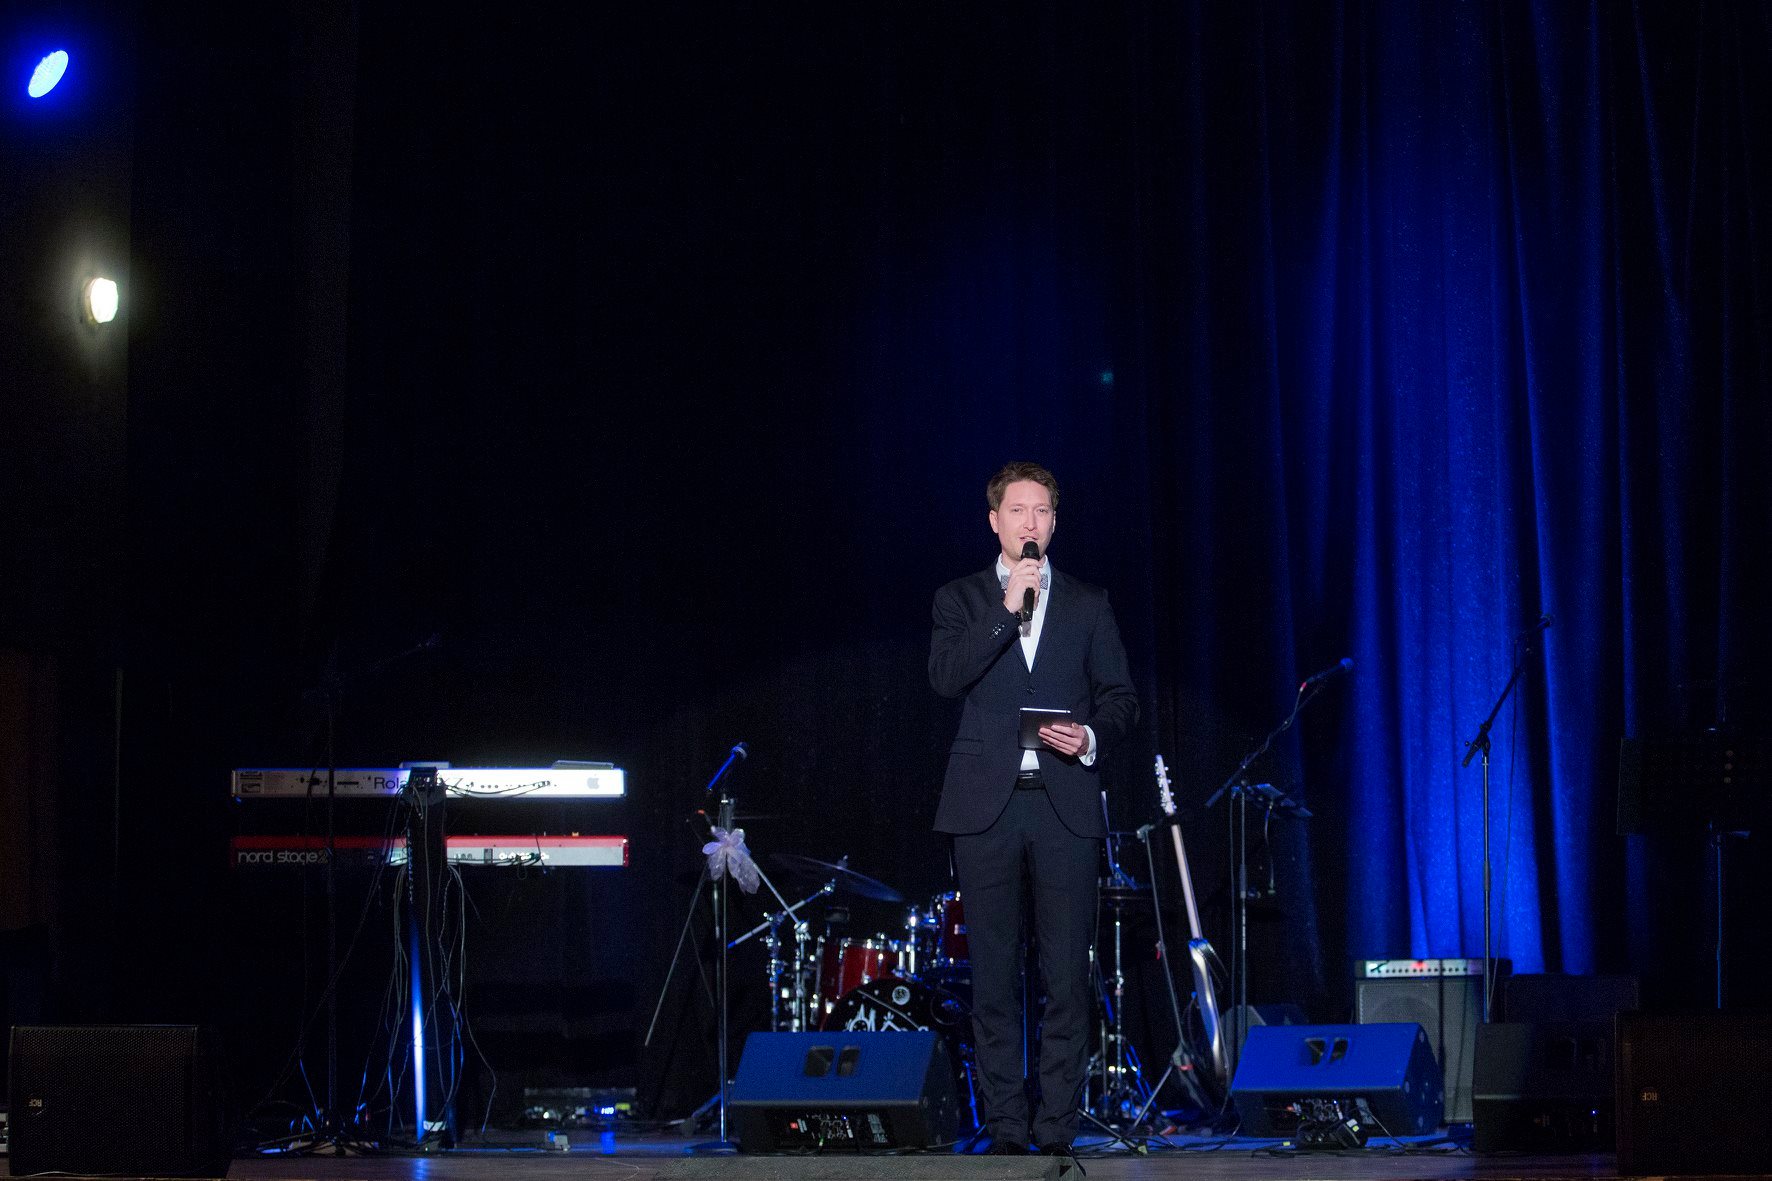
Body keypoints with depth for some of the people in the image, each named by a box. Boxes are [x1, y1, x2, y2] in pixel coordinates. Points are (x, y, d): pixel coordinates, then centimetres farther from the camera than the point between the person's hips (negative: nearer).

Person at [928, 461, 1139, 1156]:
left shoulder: (1088, 605, 14)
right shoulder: (961, 599, 11)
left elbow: (1121, 699, 11)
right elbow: (945, 676, -7)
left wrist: (1091, 736, -9)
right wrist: (1007, 608, -11)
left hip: (1064, 806, 0)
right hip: (985, 806, 0)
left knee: (1068, 979, -5)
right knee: (994, 980, 2)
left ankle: (1058, 1131, -2)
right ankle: (1005, 1130, 6)